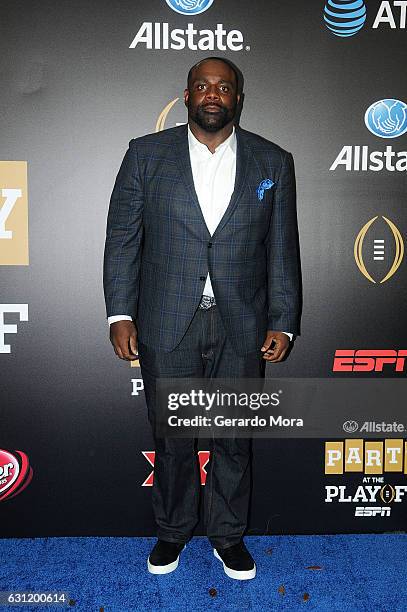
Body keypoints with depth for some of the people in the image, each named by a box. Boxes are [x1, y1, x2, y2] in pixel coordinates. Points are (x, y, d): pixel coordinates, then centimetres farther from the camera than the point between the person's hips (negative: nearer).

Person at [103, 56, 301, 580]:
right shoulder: (146, 154, 1)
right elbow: (122, 238, 1)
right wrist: (120, 314, -5)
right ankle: (172, 532, 36)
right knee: (172, 438, 12)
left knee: (234, 438, 13)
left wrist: (282, 322, 0)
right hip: (167, 324, 0)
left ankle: (228, 536, 34)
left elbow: (283, 249, 4)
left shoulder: (272, 162, 4)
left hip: (242, 327, 1)